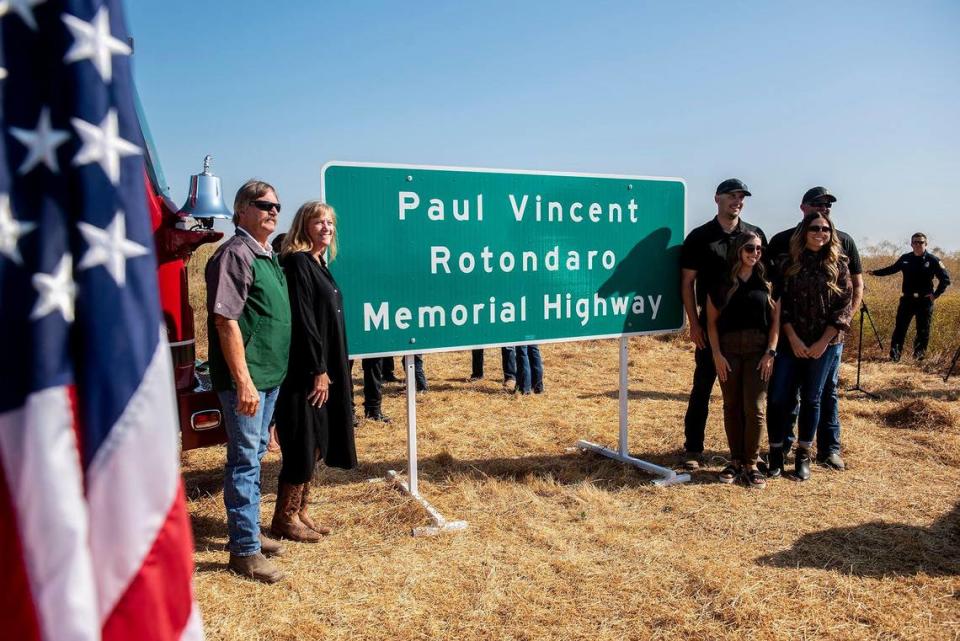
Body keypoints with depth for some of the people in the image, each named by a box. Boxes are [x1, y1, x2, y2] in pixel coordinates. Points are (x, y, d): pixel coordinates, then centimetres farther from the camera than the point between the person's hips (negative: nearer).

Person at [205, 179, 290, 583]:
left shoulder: (268, 255, 14)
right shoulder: (235, 254, -13)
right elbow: (225, 320, -20)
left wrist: (274, 370, 17)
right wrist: (242, 380, -22)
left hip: (271, 375, 9)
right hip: (246, 378, -9)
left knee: (256, 455, 17)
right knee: (245, 459, -1)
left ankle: (248, 531, 32)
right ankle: (244, 550, 11)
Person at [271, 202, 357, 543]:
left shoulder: (319, 264, 15)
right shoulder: (297, 262, -12)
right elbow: (302, 320, -19)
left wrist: (332, 371, 15)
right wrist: (318, 370, -20)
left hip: (325, 368, 9)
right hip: (305, 372, -9)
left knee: (316, 445, 13)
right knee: (303, 446, -1)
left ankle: (300, 512, 24)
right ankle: (285, 518, 13)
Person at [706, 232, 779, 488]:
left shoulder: (767, 282, 6)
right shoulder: (721, 283, 4)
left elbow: (776, 320, 4)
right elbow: (712, 321, 3)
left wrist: (771, 352, -5)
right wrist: (717, 354, -4)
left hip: (758, 350, 0)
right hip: (728, 349, 0)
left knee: (754, 408, -4)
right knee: (732, 407, 6)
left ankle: (751, 464, 9)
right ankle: (736, 461, 18)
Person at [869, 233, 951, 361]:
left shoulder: (933, 260, -4)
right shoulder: (905, 258, 4)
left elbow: (945, 279, -2)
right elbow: (892, 269, 20)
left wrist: (936, 294, -8)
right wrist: (875, 272, 16)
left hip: (925, 301, -2)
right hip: (907, 299, 2)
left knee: (923, 330, 5)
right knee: (900, 327, -1)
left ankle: (919, 355, 16)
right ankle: (894, 355, 3)